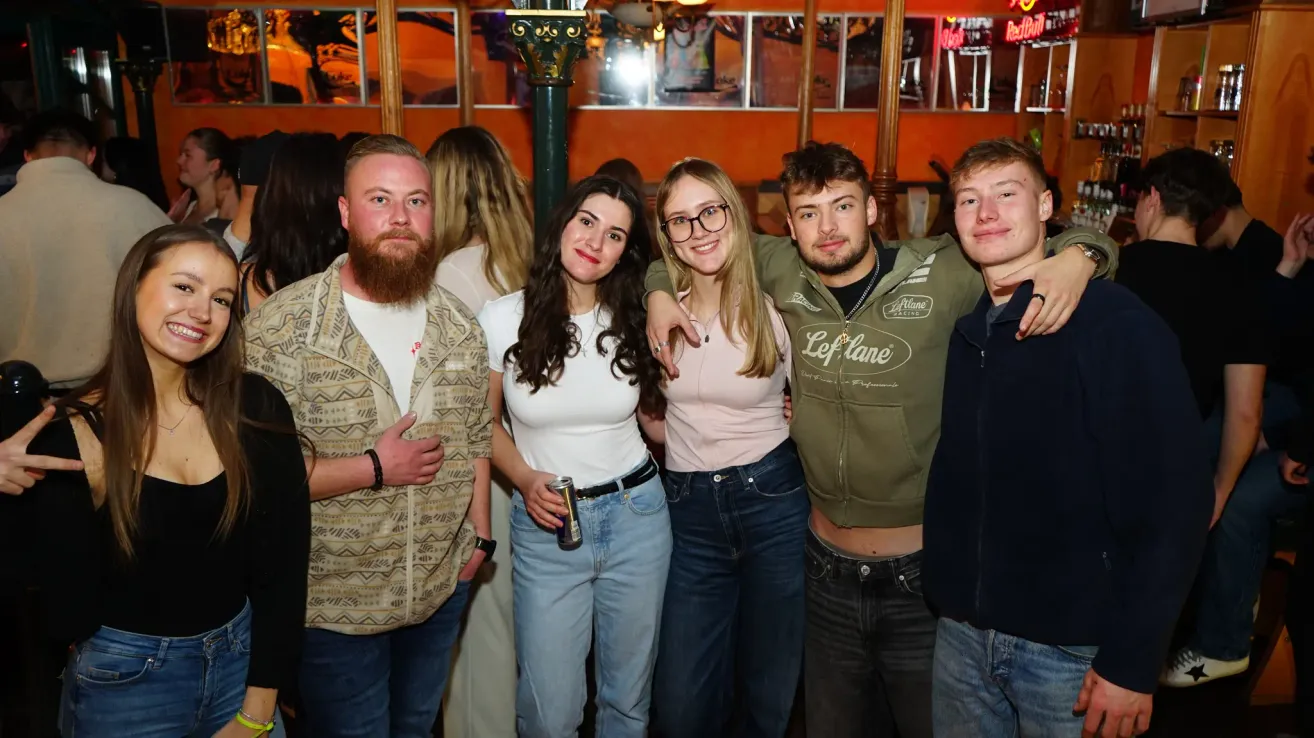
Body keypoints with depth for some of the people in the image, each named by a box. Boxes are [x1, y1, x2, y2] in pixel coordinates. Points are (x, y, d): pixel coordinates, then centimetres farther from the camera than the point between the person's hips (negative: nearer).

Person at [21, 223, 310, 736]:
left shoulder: (256, 408, -11)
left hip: (244, 661, 2)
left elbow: (284, 558, -7)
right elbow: (69, 618, -13)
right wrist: (85, 488, -22)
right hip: (122, 682, -1)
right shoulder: (69, 433, -14)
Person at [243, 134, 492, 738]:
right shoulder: (280, 327, -17)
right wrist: (374, 468, -21)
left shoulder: (459, 325, 0)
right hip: (334, 604, -4)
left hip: (443, 592, 5)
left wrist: (479, 534, 7)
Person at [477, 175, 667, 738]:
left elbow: (655, 422, 8)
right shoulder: (505, 319, -7)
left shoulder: (634, 322, -1)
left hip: (637, 515, 2)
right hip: (546, 525, -2)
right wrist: (526, 480, -13)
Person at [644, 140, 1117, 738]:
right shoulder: (784, 273, -3)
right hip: (828, 573, 4)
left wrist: (1077, 255, -26)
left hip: (925, 577, -3)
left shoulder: (944, 275, -15)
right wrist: (660, 290, -1)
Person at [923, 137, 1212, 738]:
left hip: (1073, 647, -5)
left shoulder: (1116, 323, -13)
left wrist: (1133, 661, -15)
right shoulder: (963, 328, 5)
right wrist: (942, 588, 2)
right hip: (961, 632, 5)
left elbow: (1174, 497, -15)